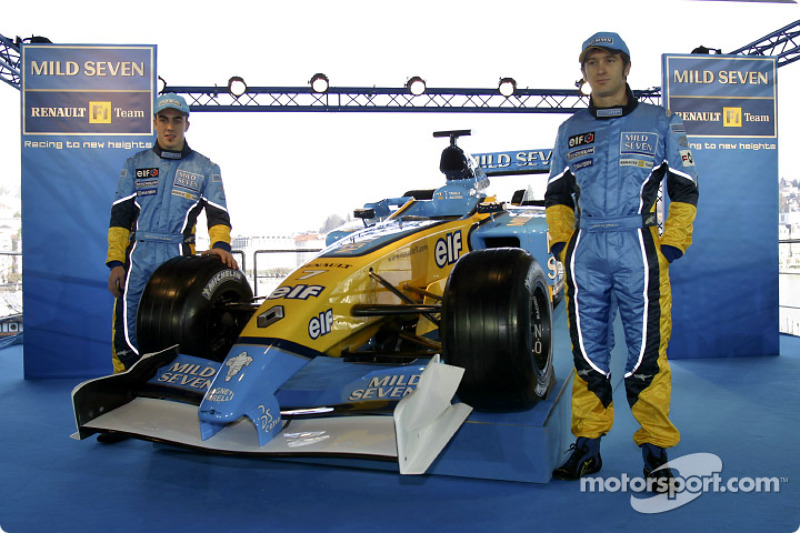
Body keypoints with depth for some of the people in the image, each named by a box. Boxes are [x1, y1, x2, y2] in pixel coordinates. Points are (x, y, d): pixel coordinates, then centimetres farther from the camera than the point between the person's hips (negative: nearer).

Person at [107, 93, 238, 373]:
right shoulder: (135, 164, 15)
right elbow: (119, 215, 11)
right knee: (126, 327, -3)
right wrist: (115, 261, 1)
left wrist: (221, 245, -15)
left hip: (179, 256, -1)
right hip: (138, 255, 1)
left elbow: (218, 213, 6)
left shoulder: (205, 168, 12)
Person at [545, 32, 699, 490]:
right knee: (588, 353, 7)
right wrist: (562, 244, 5)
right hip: (585, 255, 3)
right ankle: (588, 447, 18)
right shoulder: (570, 131, 15)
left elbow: (684, 190, 6)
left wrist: (672, 247, -4)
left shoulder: (661, 123, 8)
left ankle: (655, 450, 13)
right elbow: (556, 194, 17)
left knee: (647, 352, -2)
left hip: (639, 251, -2)